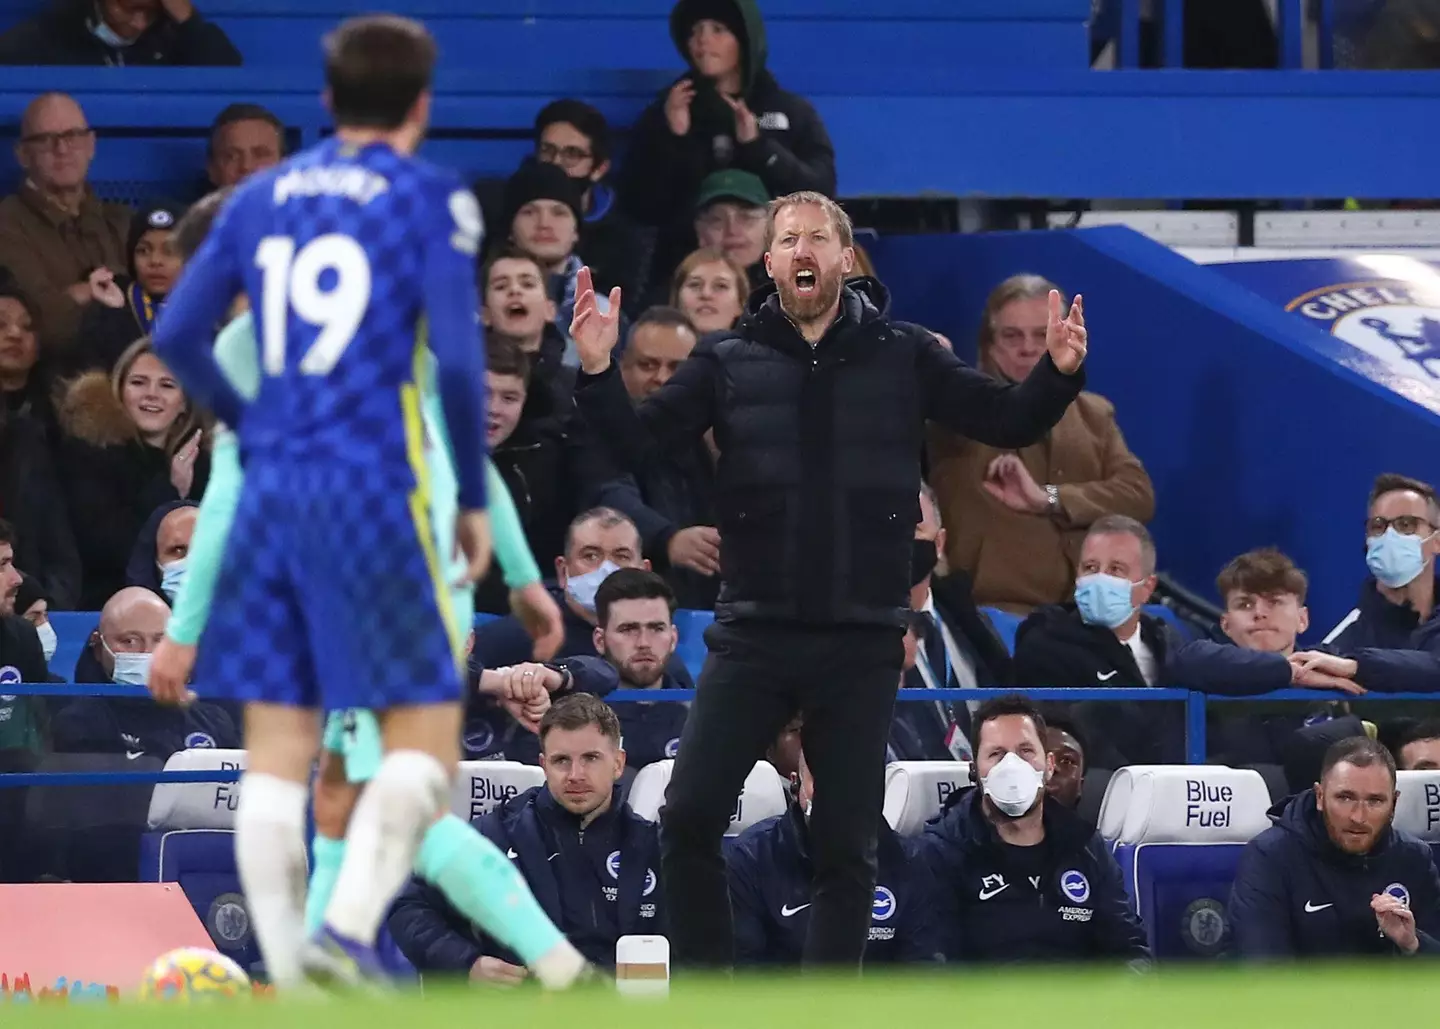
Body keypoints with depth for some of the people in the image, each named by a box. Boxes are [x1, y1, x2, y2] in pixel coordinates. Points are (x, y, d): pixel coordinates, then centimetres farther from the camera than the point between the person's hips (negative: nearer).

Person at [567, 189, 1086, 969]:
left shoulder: (903, 358, 2)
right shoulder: (729, 364, 3)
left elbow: (1008, 422, 1)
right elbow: (637, 445, -1)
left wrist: (1058, 374, -18)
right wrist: (598, 376, -18)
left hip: (861, 642, -1)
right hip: (753, 637, 1)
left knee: (845, 843, 3)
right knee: (688, 817, -6)